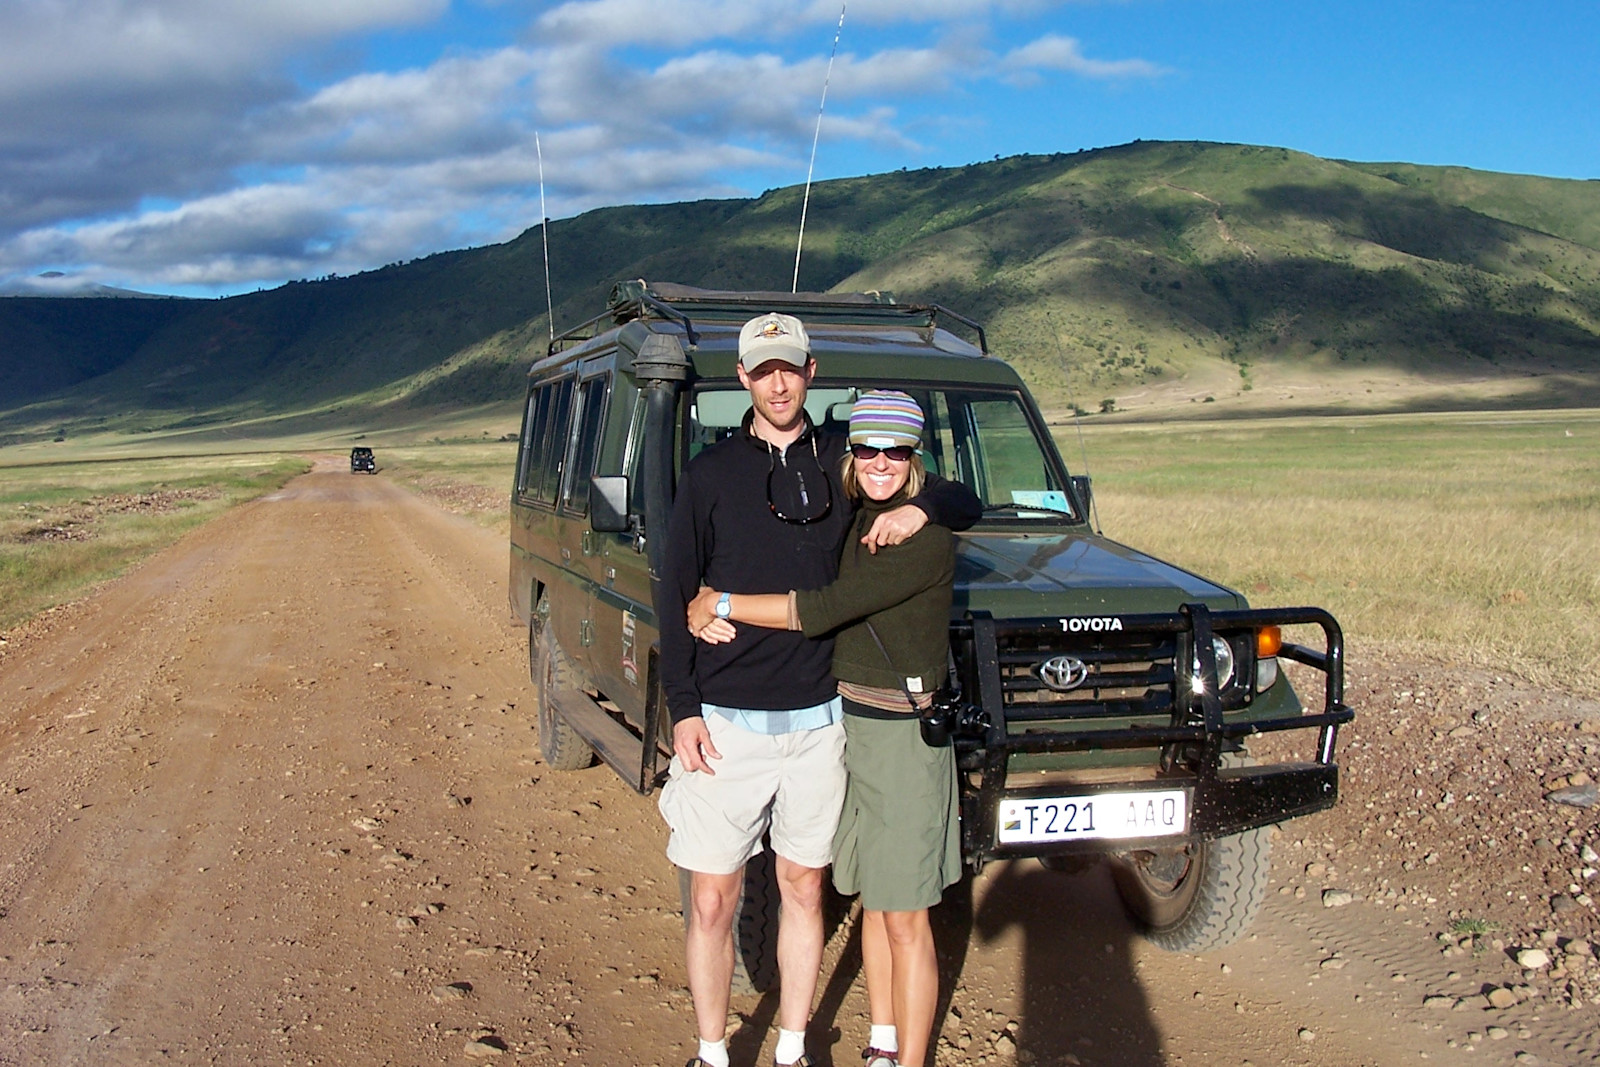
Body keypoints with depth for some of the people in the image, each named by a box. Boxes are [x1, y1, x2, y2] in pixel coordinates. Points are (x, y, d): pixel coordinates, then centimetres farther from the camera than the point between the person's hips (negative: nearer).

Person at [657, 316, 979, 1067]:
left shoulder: (843, 464, 5)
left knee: (802, 890, 12)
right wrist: (683, 709, -7)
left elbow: (967, 505, 11)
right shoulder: (709, 474, 0)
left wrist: (920, 509, -11)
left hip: (816, 720, 2)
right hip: (725, 722, -2)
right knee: (711, 902, 3)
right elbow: (676, 596, 0)